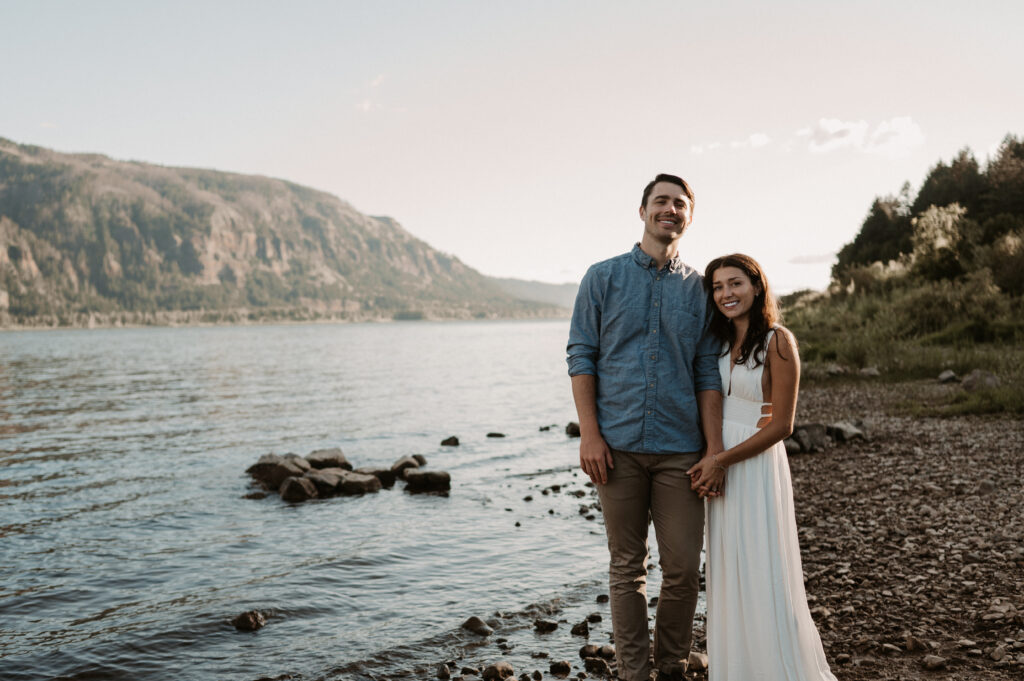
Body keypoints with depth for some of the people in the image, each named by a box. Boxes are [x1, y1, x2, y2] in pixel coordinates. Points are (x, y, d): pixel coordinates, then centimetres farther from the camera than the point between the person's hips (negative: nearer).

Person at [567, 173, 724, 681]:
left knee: (684, 568, 3)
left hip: (680, 448, 1)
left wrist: (715, 451, -2)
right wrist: (589, 434, -8)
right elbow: (581, 355, 1)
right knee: (627, 566, 7)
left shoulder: (699, 288, 9)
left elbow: (709, 374, 6)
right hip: (619, 445, -1)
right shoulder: (603, 277, 6)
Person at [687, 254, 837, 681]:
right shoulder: (719, 342, 8)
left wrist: (721, 460, -14)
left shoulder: (778, 341, -12)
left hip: (758, 466, -6)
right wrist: (710, 463, -4)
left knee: (763, 573, 0)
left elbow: (781, 425, -13)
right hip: (718, 467, 6)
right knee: (728, 573, 13)